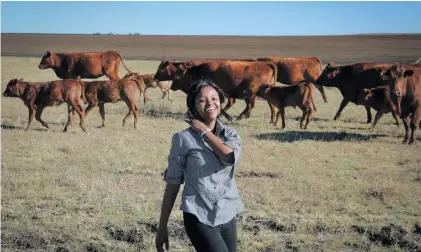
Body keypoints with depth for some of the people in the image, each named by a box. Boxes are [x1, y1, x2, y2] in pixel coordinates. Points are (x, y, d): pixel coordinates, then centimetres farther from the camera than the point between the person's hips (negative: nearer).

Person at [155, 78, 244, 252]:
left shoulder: (230, 134, 7)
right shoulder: (183, 138, -4)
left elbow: (230, 156, -16)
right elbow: (172, 183, -1)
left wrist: (204, 131, -6)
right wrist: (162, 227, 1)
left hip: (227, 216, 5)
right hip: (198, 217, -4)